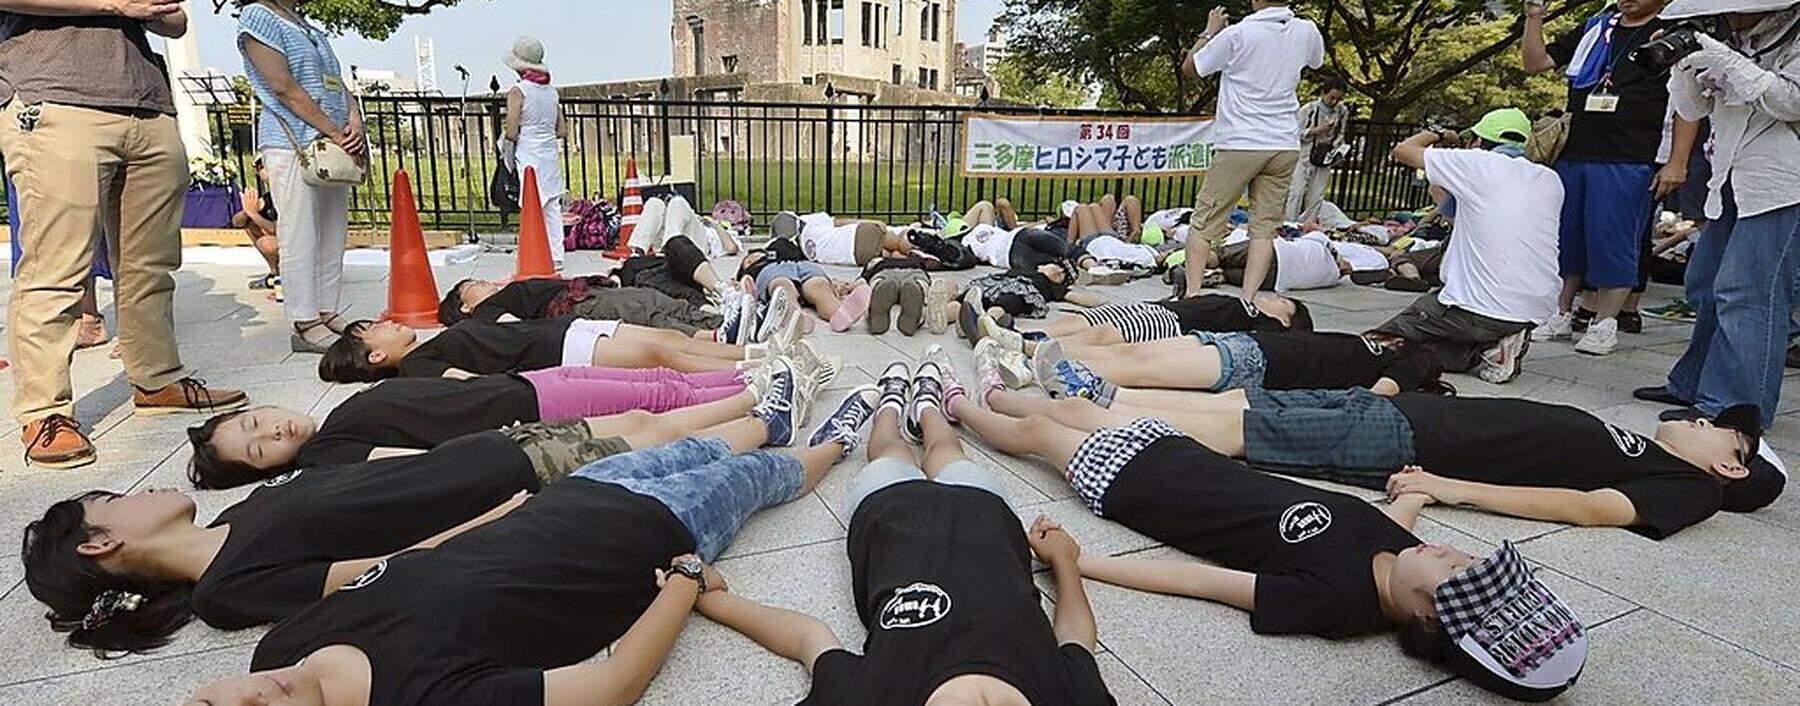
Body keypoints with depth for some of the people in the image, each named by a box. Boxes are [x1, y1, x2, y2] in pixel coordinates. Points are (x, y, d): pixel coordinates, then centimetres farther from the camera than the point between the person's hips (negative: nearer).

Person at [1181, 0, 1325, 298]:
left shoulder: (1237, 34, -11)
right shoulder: (1306, 31, 5)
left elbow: (1189, 68, 2)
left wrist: (1210, 31, 16)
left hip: (1239, 143, -4)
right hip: (1285, 145, 4)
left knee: (1205, 221, 3)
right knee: (1265, 226, 6)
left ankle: (1192, 294, -3)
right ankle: (1248, 298, 0)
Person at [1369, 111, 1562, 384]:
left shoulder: (1477, 164, -6)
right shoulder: (1551, 180, 9)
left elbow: (1402, 150, 5)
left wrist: (1436, 136, 27)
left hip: (1482, 309, -7)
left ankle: (1483, 351, -6)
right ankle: (1494, 344, 7)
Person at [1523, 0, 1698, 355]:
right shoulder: (1594, 29, 18)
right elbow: (1536, 63, 15)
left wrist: (1677, 163, -9)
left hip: (1626, 163, -4)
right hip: (1571, 155, 4)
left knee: (1612, 243, -3)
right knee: (1563, 237, 7)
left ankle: (1604, 324, 6)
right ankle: (1561, 315, 19)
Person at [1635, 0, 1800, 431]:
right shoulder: (1738, 44, 18)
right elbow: (1693, 109, 15)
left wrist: (1726, 63, -18)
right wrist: (1685, 68, -2)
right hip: (1732, 184, 8)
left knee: (1746, 291, -12)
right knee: (1705, 285, 11)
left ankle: (1734, 406, -9)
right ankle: (1693, 385, 21)